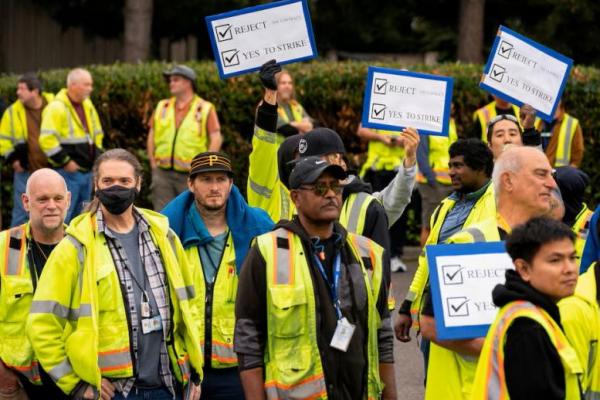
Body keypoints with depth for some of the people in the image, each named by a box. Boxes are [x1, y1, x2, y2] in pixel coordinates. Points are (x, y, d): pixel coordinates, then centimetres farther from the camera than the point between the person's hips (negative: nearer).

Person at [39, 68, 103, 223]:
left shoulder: (88, 106, 13)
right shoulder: (57, 108, -14)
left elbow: (97, 133, 26)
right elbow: (47, 139, -22)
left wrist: (96, 156, 14)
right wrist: (65, 162, -19)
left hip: (86, 171, 8)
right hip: (68, 173, -8)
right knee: (62, 217, -8)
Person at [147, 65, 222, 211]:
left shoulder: (205, 109, 0)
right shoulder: (162, 107, 13)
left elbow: (216, 139, -4)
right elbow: (151, 136, 15)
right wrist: (153, 163, 6)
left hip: (191, 176, -3)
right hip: (163, 173, 3)